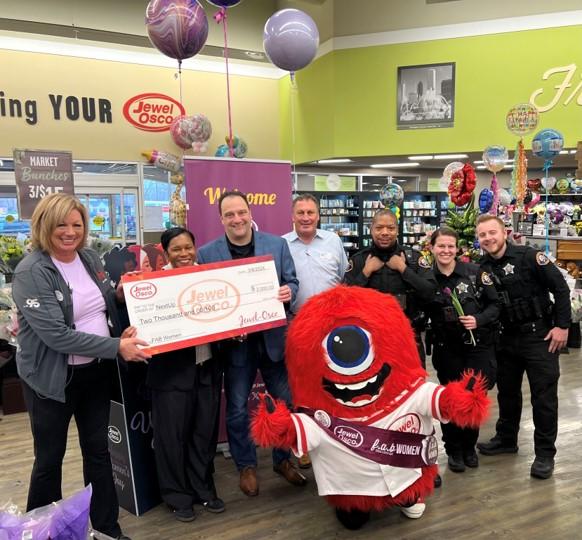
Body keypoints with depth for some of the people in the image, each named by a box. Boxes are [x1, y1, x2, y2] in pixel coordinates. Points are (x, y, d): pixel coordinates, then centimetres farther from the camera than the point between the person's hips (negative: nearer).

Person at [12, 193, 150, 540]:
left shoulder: (90, 258, 2)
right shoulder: (31, 272, -18)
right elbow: (56, 334, -26)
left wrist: (122, 292, -4)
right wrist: (116, 347, -28)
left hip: (97, 371, 6)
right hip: (53, 377, -5)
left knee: (98, 449, 15)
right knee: (50, 458, 11)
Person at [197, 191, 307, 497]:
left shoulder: (277, 244, -2)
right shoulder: (207, 253, -6)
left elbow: (291, 282, 5)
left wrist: (288, 292, -18)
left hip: (274, 336, 2)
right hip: (235, 341, -1)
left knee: (287, 403, 13)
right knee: (237, 409, 11)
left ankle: (283, 460, 35)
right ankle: (246, 466, 33)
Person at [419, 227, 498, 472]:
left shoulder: (474, 271, -5)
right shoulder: (425, 277, -2)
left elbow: (494, 304, -1)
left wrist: (479, 320, -17)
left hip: (478, 344, 0)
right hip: (446, 348, 1)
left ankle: (469, 446, 28)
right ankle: (454, 450, 27)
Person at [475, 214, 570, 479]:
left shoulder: (528, 256, -14)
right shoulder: (483, 269, 1)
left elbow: (561, 288, -13)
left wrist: (562, 326, -14)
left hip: (539, 336, -5)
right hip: (507, 338, 5)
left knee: (544, 396, 2)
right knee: (507, 392, 17)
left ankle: (545, 453, 14)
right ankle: (506, 439, 34)